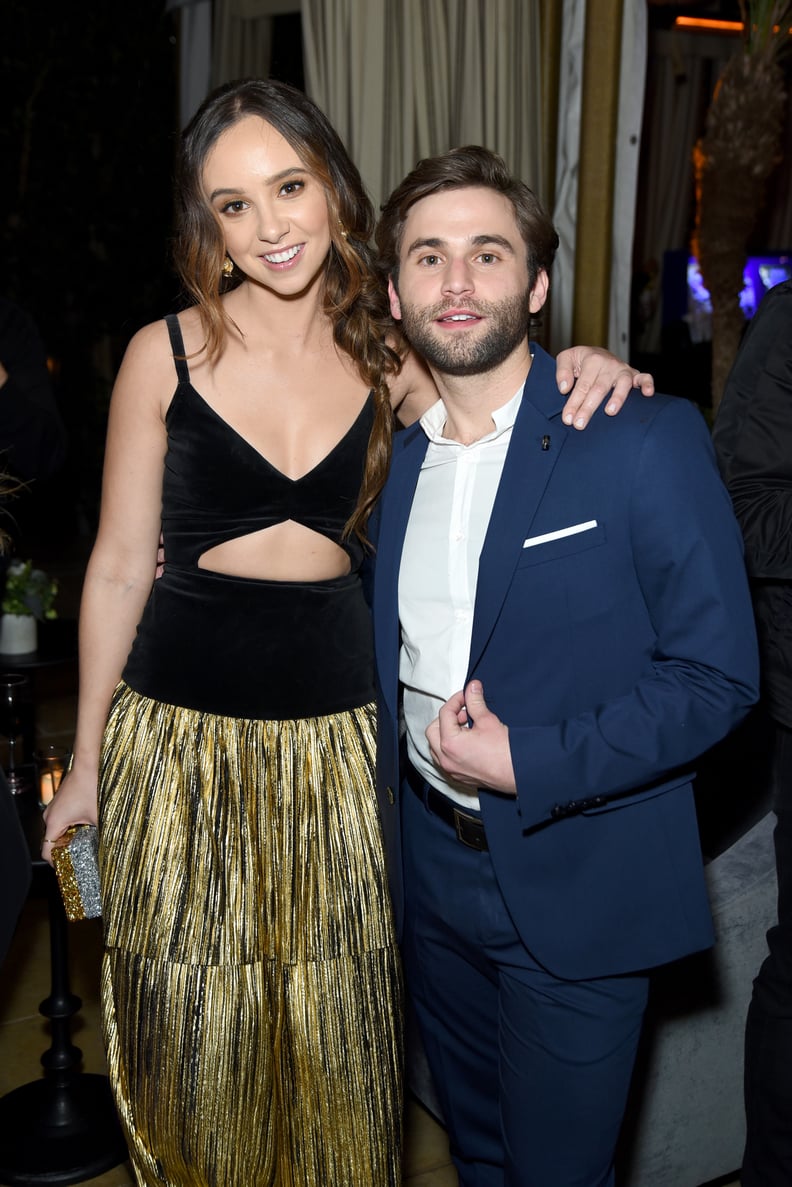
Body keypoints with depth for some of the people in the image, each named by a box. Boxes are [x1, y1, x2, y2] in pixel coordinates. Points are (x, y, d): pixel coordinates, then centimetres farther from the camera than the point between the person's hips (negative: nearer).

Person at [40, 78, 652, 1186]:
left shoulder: (387, 356, 0)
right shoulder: (166, 353, -5)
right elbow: (119, 563, -1)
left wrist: (581, 368, -14)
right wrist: (87, 760, 2)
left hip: (334, 730, 2)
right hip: (179, 730, -1)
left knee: (333, 1020, 15)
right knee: (192, 1022, 13)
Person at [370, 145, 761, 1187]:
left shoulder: (646, 439, -14)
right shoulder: (387, 450, 4)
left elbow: (717, 676, -15)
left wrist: (531, 764, -20)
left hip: (576, 887, -5)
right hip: (430, 867, 5)